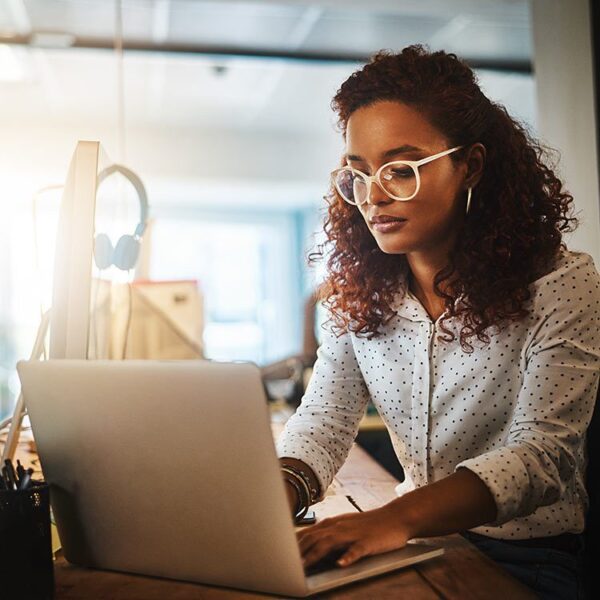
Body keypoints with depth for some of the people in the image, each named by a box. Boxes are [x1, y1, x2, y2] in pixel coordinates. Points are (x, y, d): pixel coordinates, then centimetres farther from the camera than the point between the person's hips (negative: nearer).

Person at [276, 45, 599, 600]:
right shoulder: (357, 294, 2)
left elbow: (541, 451, -21)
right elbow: (324, 419, -2)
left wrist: (395, 518, -37)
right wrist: (275, 500, -25)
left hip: (533, 556, -3)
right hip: (416, 541, 4)